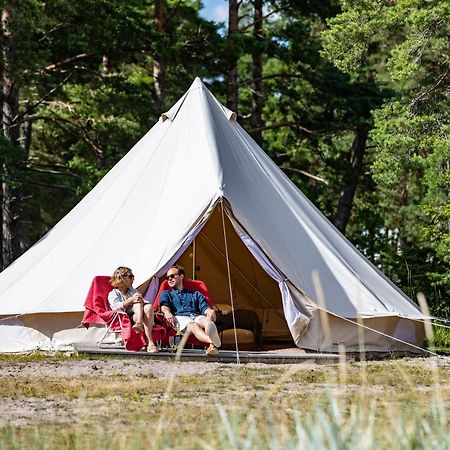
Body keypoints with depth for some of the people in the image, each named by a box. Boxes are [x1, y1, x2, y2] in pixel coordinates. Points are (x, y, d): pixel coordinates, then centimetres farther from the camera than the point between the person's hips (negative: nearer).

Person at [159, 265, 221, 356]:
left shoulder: (195, 294, 36)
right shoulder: (166, 294, 33)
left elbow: (205, 308, 19)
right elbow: (164, 306, 10)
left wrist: (210, 311, -9)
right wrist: (168, 313, -16)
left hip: (197, 316, 2)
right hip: (180, 317, -2)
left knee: (208, 321, -37)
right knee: (193, 326, -40)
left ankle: (212, 346, -71)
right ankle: (213, 342, -72)